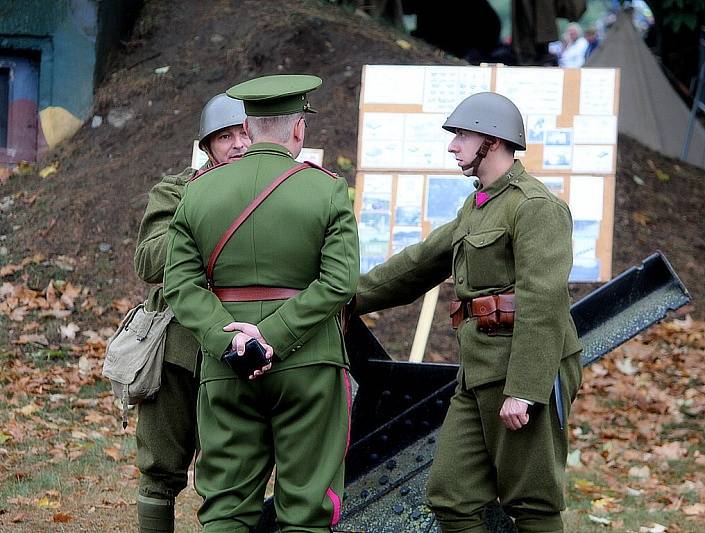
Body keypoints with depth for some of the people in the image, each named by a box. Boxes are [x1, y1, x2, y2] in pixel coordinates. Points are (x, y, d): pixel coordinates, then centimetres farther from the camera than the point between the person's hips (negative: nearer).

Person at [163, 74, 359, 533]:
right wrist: (272, 336, -15)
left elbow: (181, 282, -3)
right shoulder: (326, 190, -4)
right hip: (309, 365, -3)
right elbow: (339, 283, -14)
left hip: (226, 366, 3)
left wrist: (229, 339, -12)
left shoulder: (200, 190, 5)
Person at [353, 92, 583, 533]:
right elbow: (420, 264, 29)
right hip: (481, 372, 9)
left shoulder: (536, 206, -11)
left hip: (526, 371, -9)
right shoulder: (479, 207, 20)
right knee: (451, 497, 5)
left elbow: (543, 301, -19)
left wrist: (522, 391, -25)